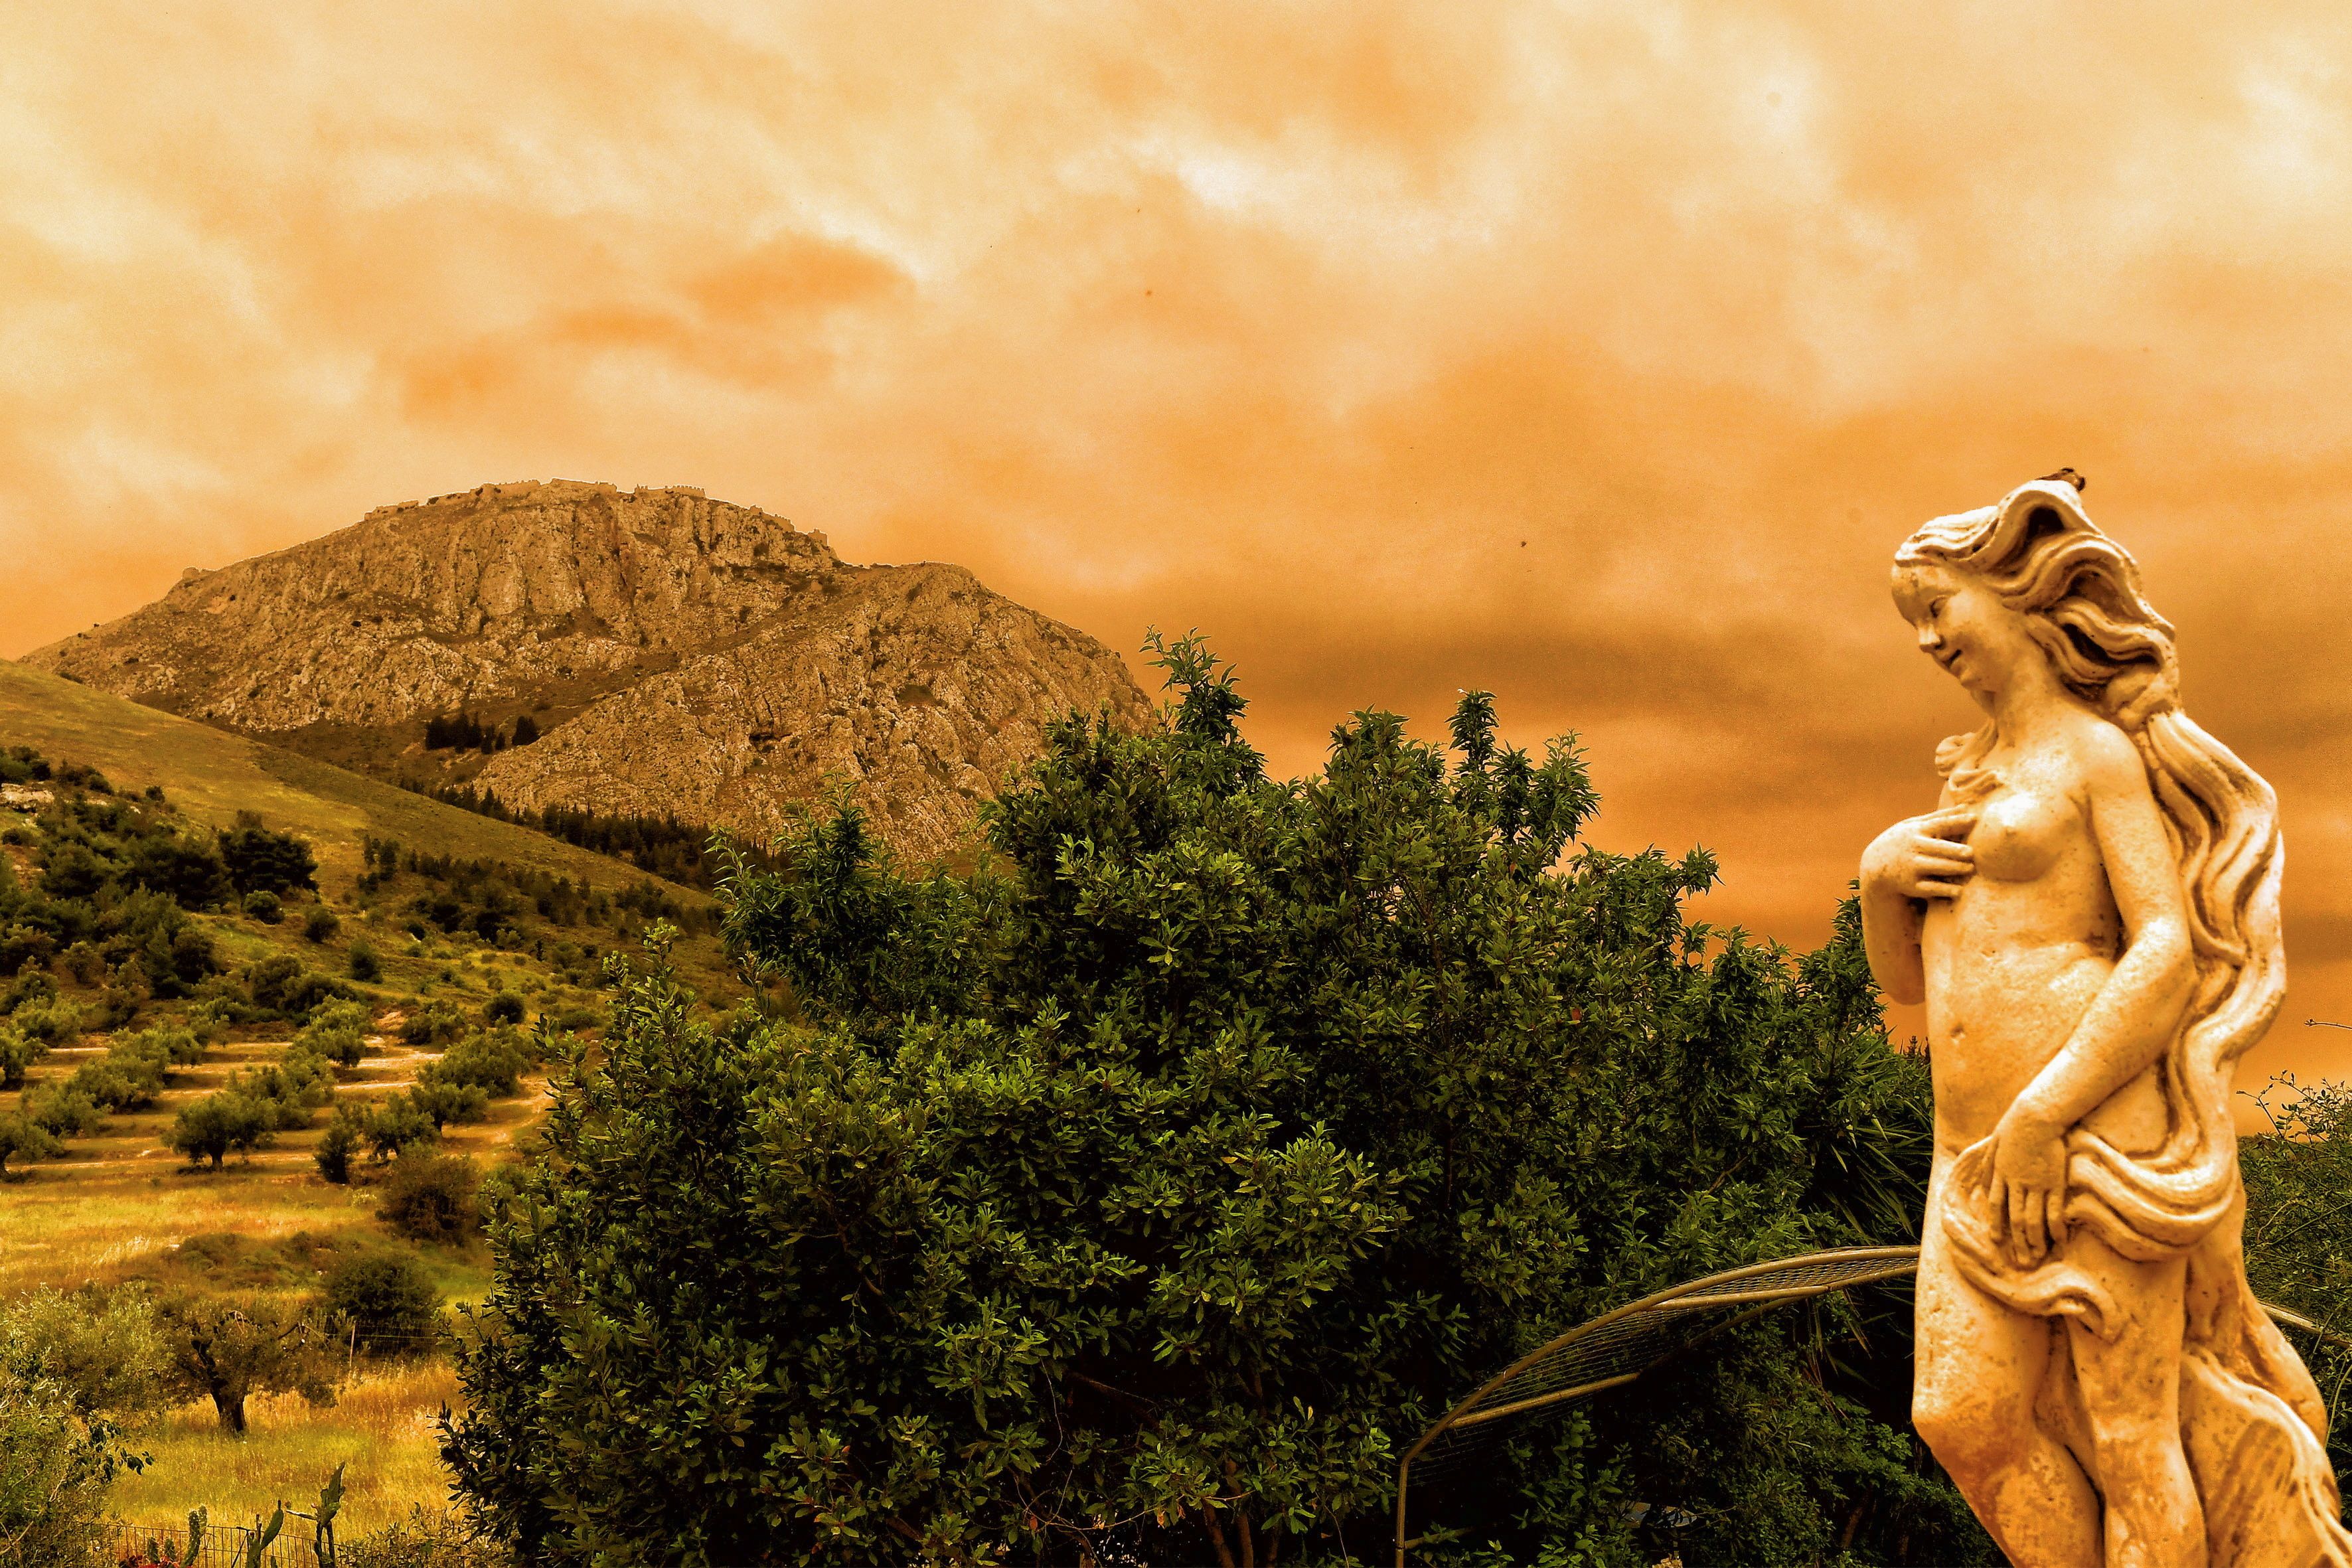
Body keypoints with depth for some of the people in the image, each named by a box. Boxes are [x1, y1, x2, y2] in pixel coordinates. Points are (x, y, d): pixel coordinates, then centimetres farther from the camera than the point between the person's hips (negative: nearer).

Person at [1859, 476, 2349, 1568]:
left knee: (2129, 1435, -2)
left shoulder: (2101, 752, -1)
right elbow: (1904, 978, 23)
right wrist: (1880, 873, 2)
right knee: (1964, 1417, -2)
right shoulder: (1969, 783, 22)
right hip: (1980, 1151, 7)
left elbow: (2169, 954, -12)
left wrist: (2044, 1113, -18)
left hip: (2098, 1129, -7)